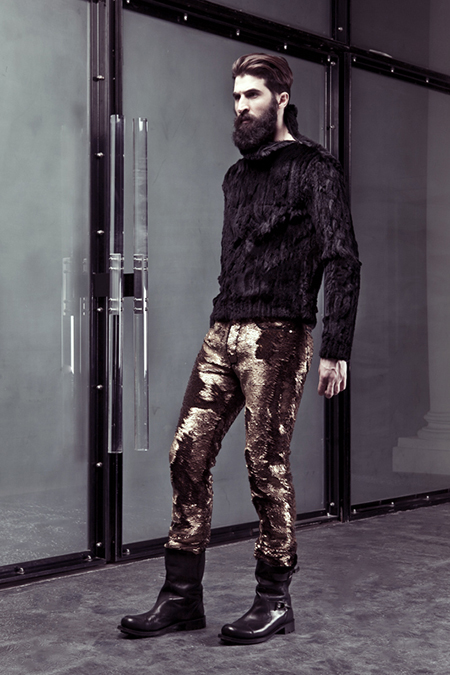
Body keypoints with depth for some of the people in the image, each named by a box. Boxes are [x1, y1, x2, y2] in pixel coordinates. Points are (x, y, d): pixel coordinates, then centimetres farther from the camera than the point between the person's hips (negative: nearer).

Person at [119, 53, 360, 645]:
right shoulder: (239, 174, 22)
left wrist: (336, 349, -15)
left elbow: (342, 260, -7)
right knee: (188, 455, 1)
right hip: (223, 333, 7)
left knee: (267, 464, -5)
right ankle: (182, 597, 9)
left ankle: (275, 602, 9)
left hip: (278, 337, -7)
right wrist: (224, 324, 17)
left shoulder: (313, 168, 0)